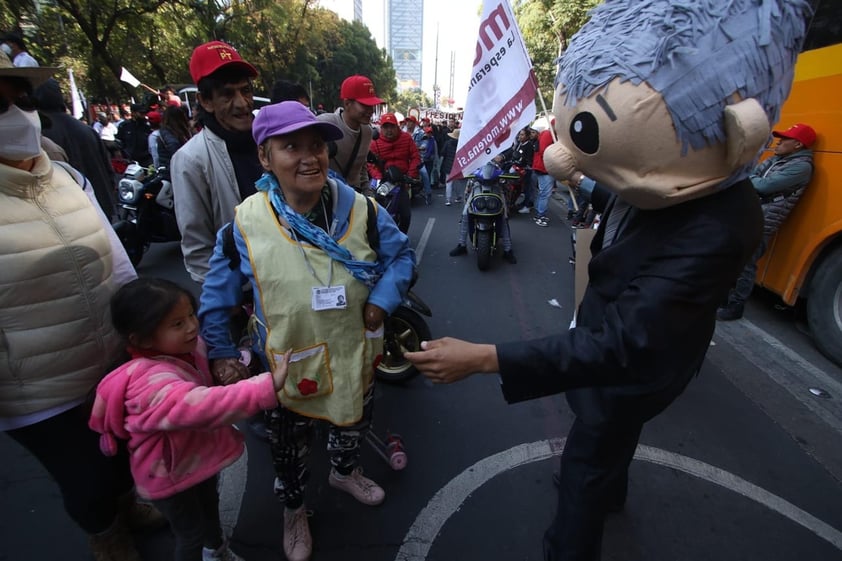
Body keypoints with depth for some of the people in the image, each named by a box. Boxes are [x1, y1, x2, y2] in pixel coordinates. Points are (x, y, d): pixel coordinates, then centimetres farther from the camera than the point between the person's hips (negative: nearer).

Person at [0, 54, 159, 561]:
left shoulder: (69, 178, -1)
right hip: (41, 398, -4)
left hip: (119, 365, 5)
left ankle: (127, 505, 59)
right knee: (87, 482, 18)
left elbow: (117, 262, 3)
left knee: (126, 454, 27)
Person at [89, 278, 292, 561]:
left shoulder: (188, 347, -15)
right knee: (191, 533, 16)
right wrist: (267, 387, -63)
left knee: (210, 505, 33)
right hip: (168, 474, -8)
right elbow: (206, 405, -56)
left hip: (198, 456, 8)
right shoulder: (153, 382, -40)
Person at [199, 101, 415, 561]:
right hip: (288, 366, -1)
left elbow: (401, 254, -2)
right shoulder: (245, 224, -16)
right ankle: (293, 509, 56)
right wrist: (221, 352, -2)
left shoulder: (360, 208, -14)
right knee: (289, 448, 22)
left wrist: (382, 300, -16)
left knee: (354, 424, 29)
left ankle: (344, 472, 64)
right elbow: (216, 296, -2)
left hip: (355, 353, 2)